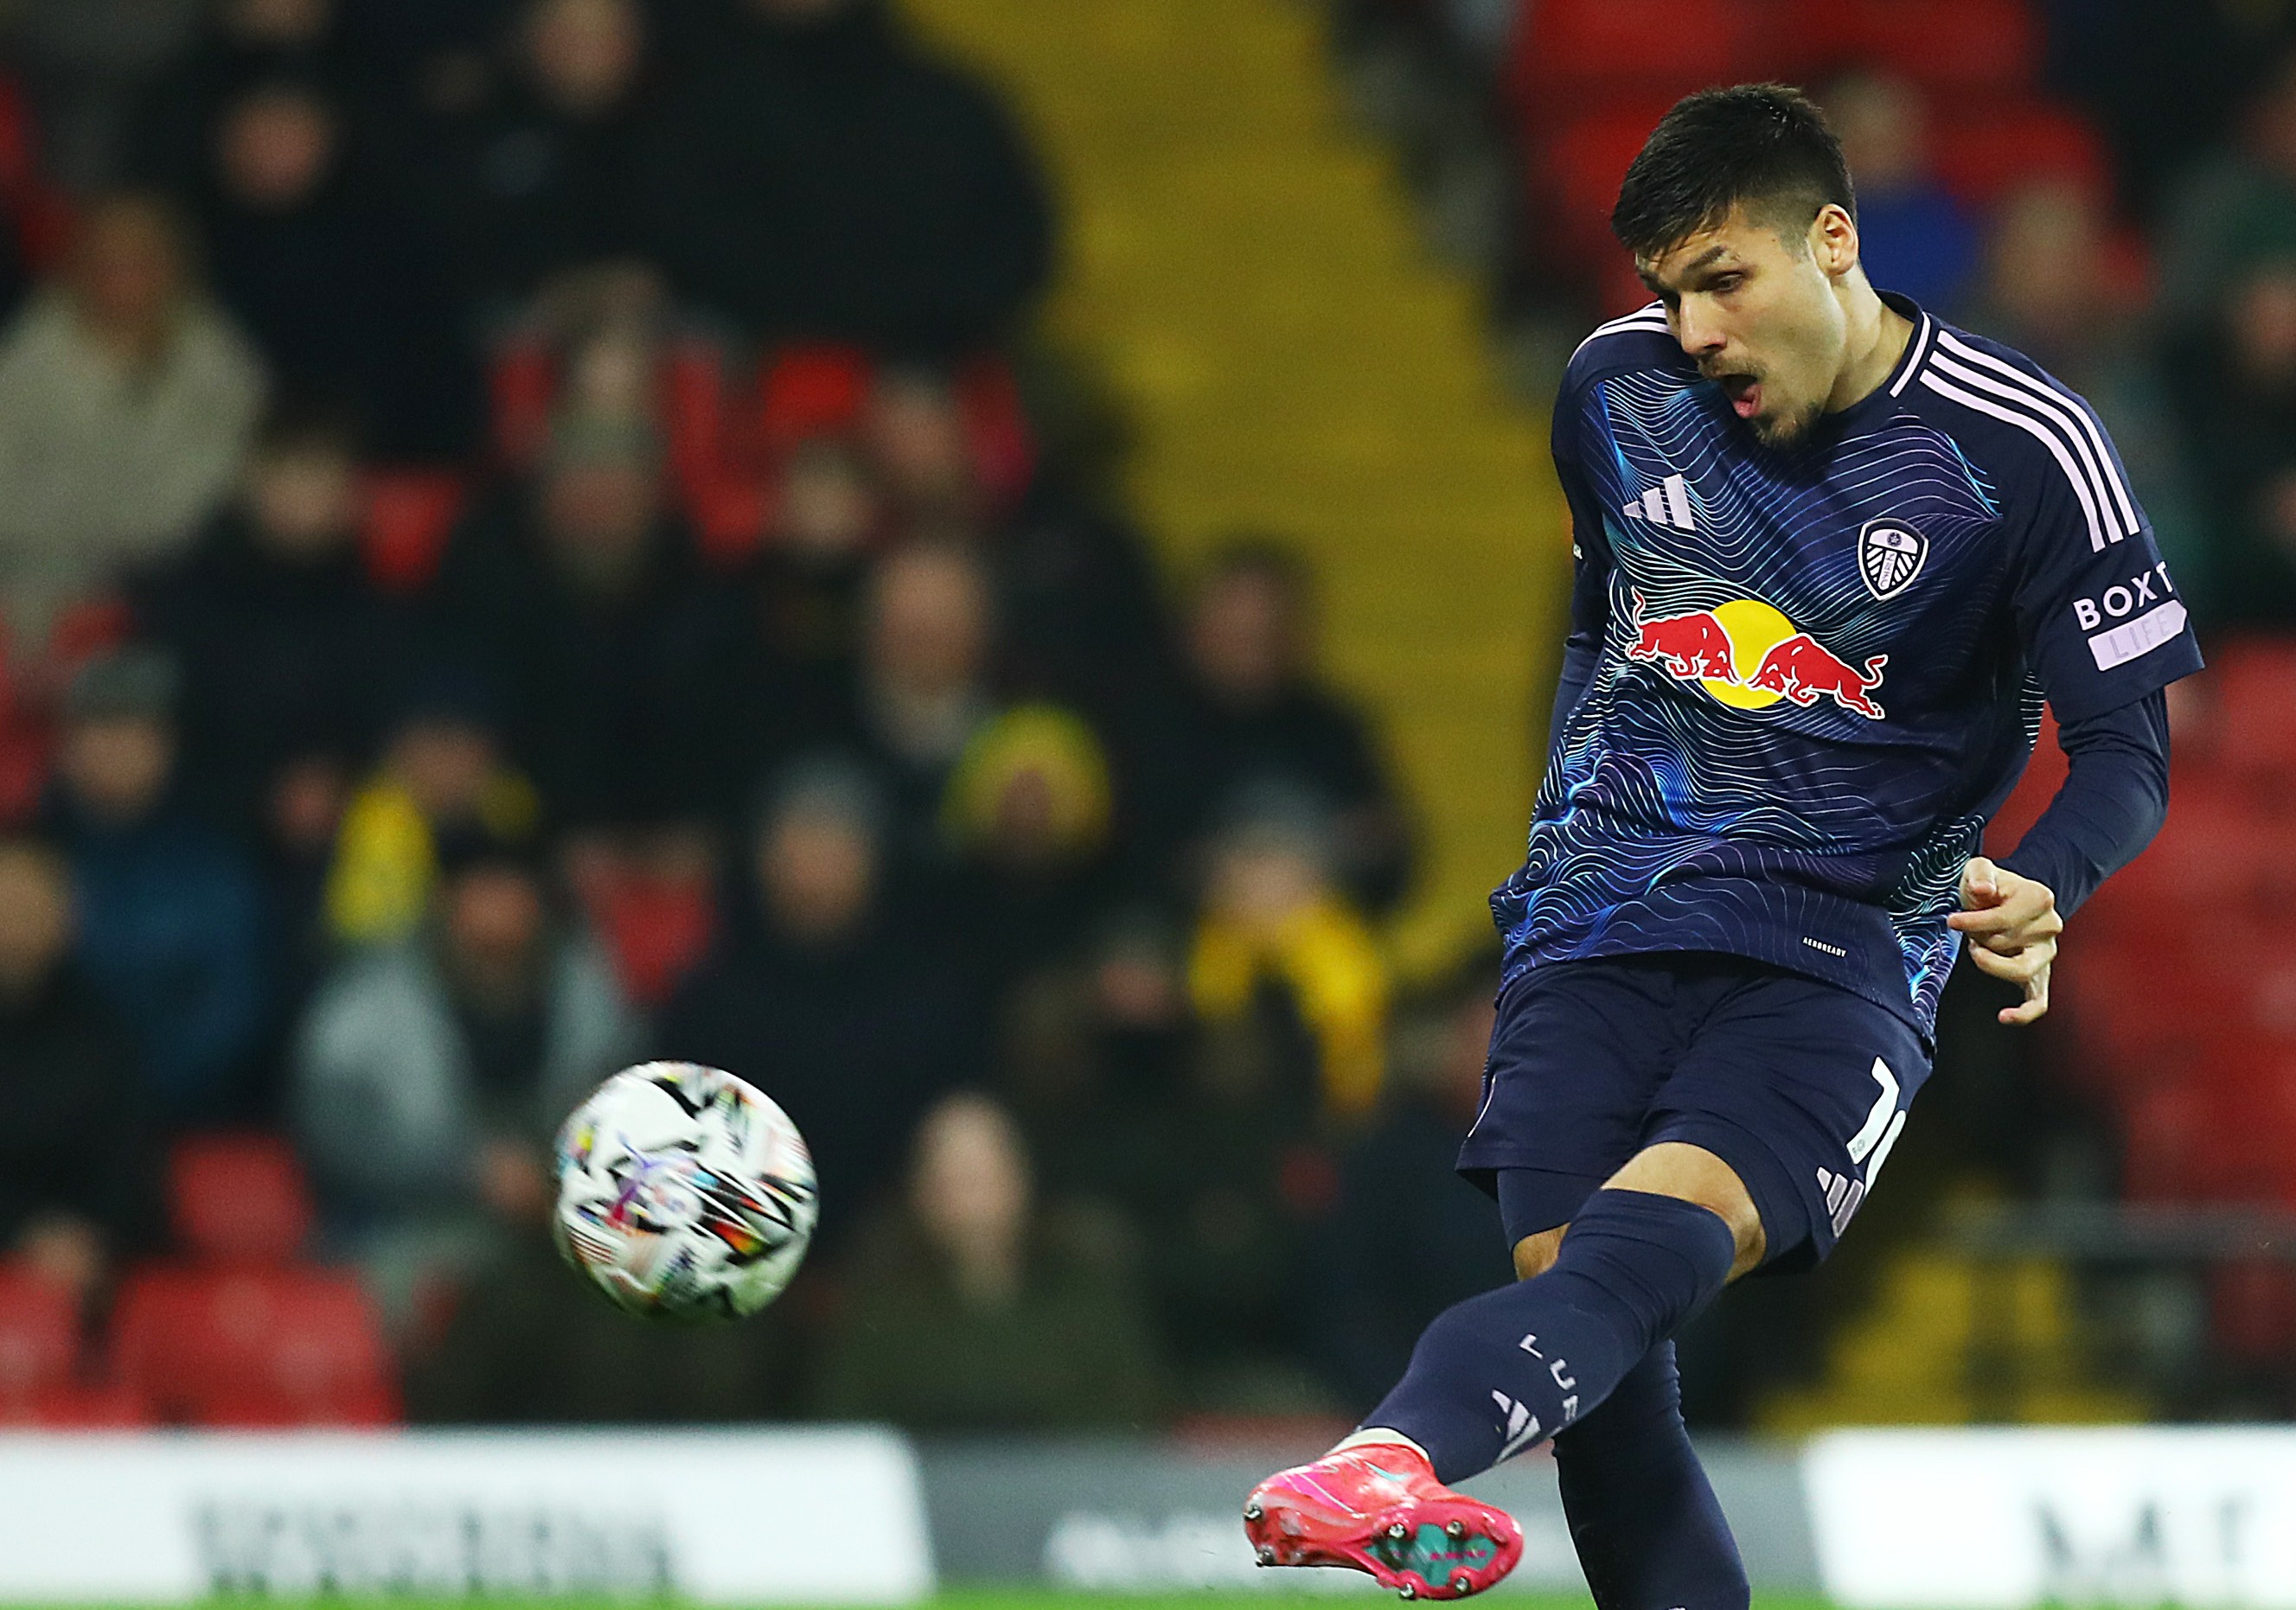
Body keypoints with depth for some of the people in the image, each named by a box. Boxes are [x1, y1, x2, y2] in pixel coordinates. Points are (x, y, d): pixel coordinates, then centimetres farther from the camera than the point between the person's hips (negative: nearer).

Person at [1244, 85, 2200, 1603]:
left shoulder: (2023, 449, -6)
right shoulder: (1616, 386, 8)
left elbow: (2127, 742, -3)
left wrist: (2034, 892, -22)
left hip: (1843, 934, -5)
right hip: (1605, 910, 5)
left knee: (1666, 1232, -32)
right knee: (1564, 1276, -17)